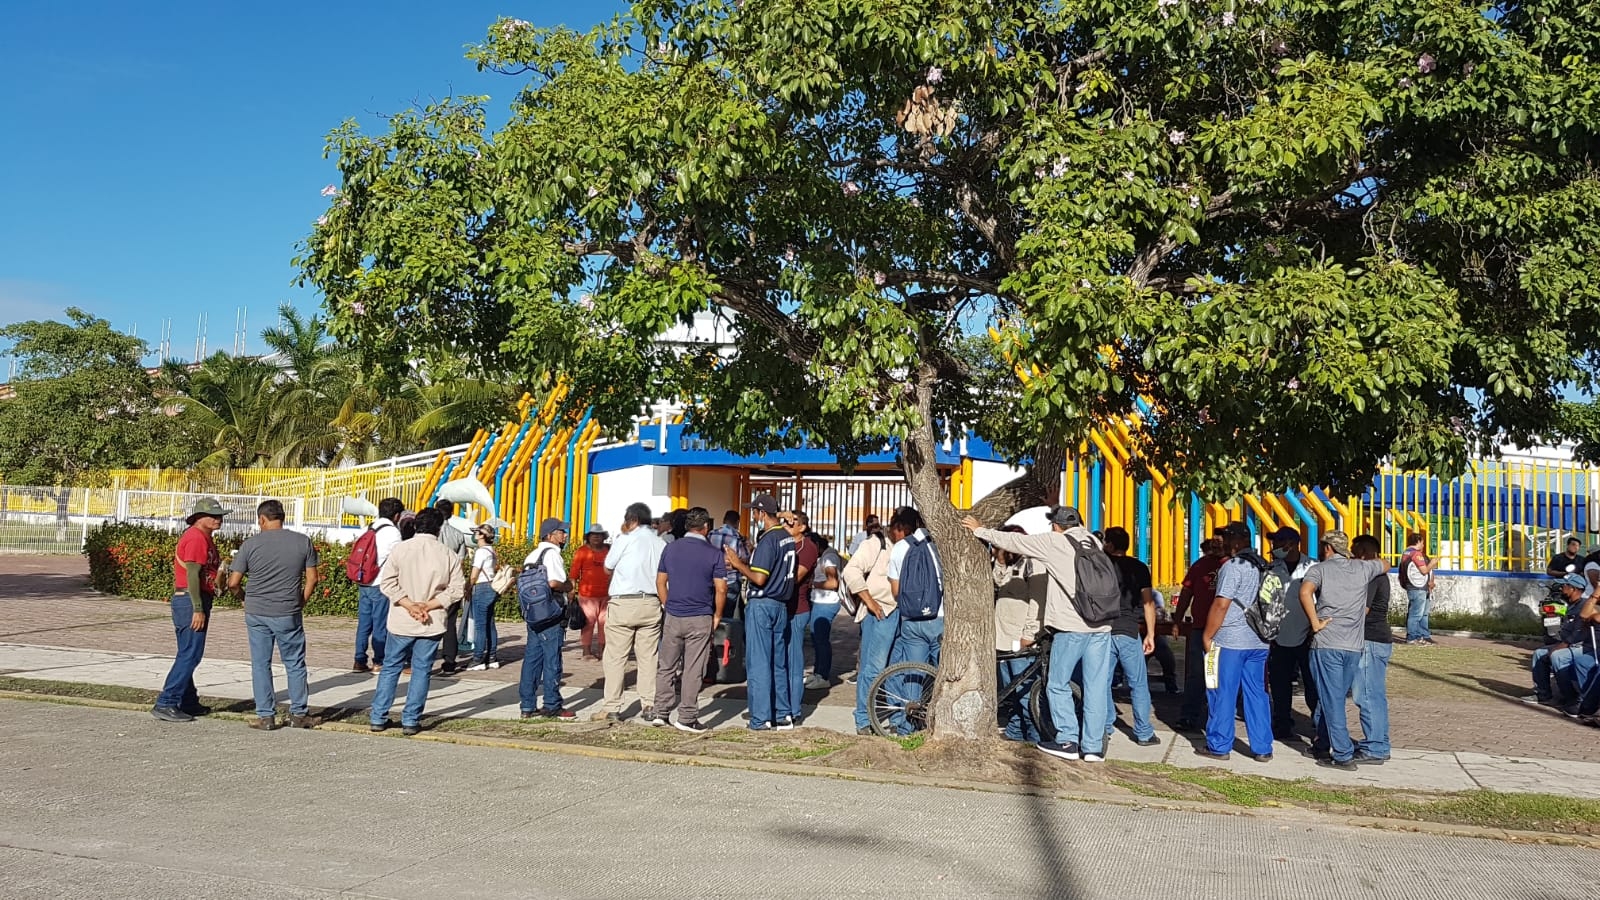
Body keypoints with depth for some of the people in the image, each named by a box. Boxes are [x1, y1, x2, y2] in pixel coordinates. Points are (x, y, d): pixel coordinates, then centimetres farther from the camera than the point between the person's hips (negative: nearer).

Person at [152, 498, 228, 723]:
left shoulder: (204, 537, 18)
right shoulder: (196, 538, -14)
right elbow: (192, 574, -20)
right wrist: (198, 609, -23)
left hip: (192, 601, 11)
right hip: (191, 601, -11)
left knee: (188, 654, 14)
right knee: (190, 655, -10)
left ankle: (188, 702, 22)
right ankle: (165, 704, -9)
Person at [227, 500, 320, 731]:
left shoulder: (251, 544, -5)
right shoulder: (303, 542, -2)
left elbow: (233, 583, -4)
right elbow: (312, 579, 0)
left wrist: (241, 593, 17)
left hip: (256, 614, 0)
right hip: (289, 614, 0)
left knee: (261, 665, 9)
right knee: (295, 664, 11)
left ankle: (265, 716, 12)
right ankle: (299, 714, 16)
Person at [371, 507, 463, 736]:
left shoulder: (401, 548, -5)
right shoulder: (447, 555, -3)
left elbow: (387, 582, -10)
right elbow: (457, 589, -7)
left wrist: (410, 605, -10)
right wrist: (429, 605, -8)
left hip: (401, 622, 0)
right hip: (432, 623, 0)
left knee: (390, 667, 14)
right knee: (421, 671, 8)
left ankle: (378, 717, 17)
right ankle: (411, 721, 10)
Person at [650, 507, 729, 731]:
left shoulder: (671, 548, 4)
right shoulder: (713, 554, -6)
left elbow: (660, 582, 7)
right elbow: (721, 589, -8)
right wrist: (717, 615, 4)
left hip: (673, 617, 3)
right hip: (700, 619, -3)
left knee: (667, 667, 14)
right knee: (693, 670, 2)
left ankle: (661, 713, 17)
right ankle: (687, 718, 5)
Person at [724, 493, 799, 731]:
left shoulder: (767, 540, -17)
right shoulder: (789, 539, 10)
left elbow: (759, 579, -21)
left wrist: (738, 564, -8)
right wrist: (743, 564, 15)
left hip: (762, 605, -9)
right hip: (782, 605, 9)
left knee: (758, 663, -2)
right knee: (779, 662, 13)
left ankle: (761, 719, 0)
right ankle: (783, 715, 17)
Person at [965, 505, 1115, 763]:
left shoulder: (1054, 542, -3)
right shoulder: (1094, 543, 13)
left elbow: (1012, 541, 2)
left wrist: (980, 530, 14)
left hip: (1071, 626, -6)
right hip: (1101, 626, 6)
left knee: (1058, 685, 7)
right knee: (1096, 687, 8)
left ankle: (1067, 742, 6)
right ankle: (1094, 746, 11)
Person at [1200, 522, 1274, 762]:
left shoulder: (1232, 567, -13)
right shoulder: (1265, 567, 10)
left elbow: (1221, 605, -17)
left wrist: (1207, 636, -9)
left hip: (1230, 641, -7)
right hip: (1259, 642, 7)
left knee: (1223, 694, 2)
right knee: (1257, 694, 11)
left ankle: (1218, 746, 7)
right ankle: (1262, 749, 13)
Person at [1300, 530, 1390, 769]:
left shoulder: (1319, 569, -2)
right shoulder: (1362, 568, 10)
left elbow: (1305, 592, -22)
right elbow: (1386, 565, 33)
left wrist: (1315, 623, -13)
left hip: (1326, 644, -4)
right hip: (1355, 645, 4)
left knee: (1332, 701, 0)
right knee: (1333, 698, 16)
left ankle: (1343, 756, -2)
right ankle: (1322, 746, 26)